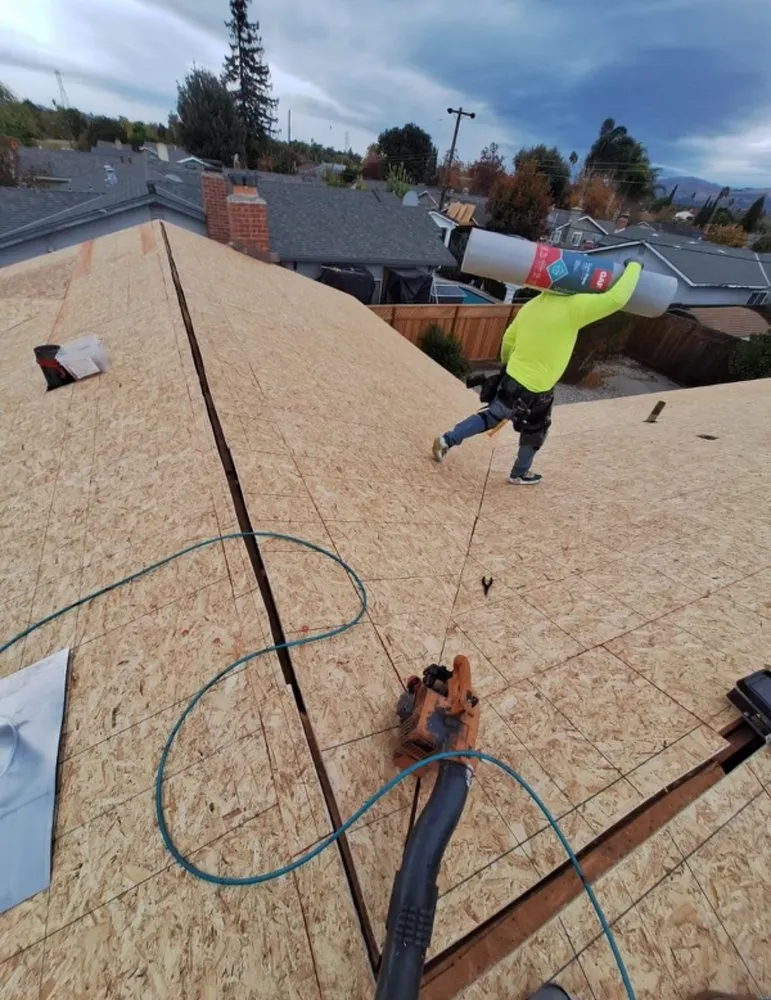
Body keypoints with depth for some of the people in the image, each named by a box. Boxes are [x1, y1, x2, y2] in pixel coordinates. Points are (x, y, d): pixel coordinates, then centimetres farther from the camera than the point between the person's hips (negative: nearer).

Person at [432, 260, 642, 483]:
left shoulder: (531, 305, 3)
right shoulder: (574, 307, -17)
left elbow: (508, 340, 10)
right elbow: (616, 298, -17)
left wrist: (507, 365, 27)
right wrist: (634, 266, 1)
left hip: (512, 378, 6)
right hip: (536, 390, -6)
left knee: (491, 416, 22)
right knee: (535, 431, 19)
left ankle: (447, 440, 19)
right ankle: (519, 473, 34)